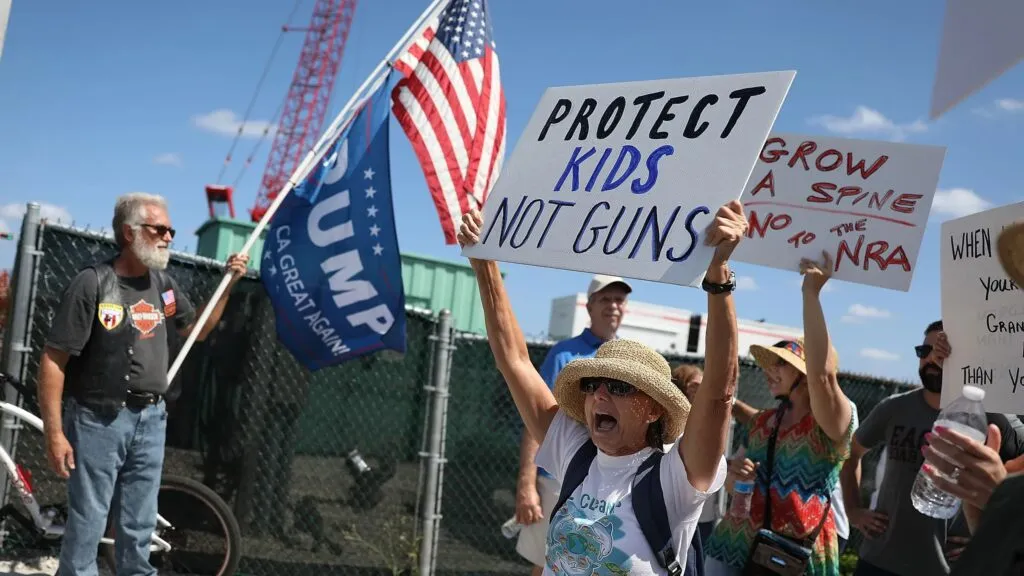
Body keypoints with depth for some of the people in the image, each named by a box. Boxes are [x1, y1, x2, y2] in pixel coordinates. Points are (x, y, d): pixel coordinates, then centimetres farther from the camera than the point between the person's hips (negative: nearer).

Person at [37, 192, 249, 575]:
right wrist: (54, 433, -17)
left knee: (140, 525, 15)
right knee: (87, 522, 0)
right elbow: (53, 360, -14)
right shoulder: (92, 283, -13)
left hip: (150, 419, 6)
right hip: (98, 419, -6)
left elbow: (197, 330, 22)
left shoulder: (163, 285, 6)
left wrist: (228, 282, 9)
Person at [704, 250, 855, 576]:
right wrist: (733, 474, -6)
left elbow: (822, 374, -32)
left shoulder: (833, 423, -10)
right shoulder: (761, 422, 8)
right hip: (733, 549, 5)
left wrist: (811, 293, -29)